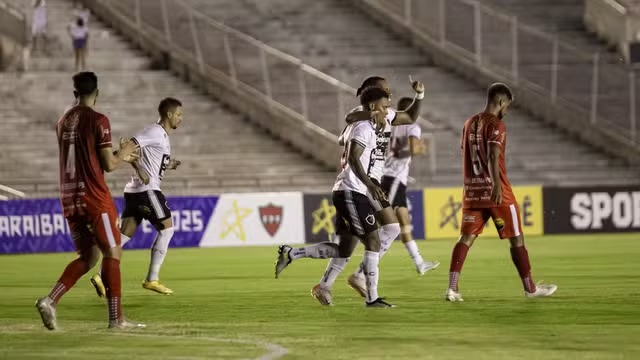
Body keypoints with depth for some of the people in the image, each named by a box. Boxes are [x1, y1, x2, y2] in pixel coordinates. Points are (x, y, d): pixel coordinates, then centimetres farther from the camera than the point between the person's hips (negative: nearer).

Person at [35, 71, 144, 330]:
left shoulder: (63, 121, 12)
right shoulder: (98, 120, -9)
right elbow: (109, 165, -12)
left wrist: (121, 156, 25)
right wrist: (123, 155, 10)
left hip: (68, 197, 7)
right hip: (94, 197, -7)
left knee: (88, 256, 13)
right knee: (112, 253, 2)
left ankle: (50, 301, -5)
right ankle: (116, 318, 0)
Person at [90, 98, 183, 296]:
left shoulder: (162, 136, 21)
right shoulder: (155, 132, -10)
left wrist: (168, 165, 14)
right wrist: (139, 169, -25)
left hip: (135, 191, 9)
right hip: (147, 190, -9)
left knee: (124, 235, 2)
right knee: (166, 229, -2)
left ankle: (102, 277, -7)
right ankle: (152, 279, 0)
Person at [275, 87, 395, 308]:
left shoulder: (355, 126, 20)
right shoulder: (365, 128, -10)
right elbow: (353, 158, -24)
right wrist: (369, 184, -33)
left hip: (345, 191, 10)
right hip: (351, 192, -10)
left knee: (344, 250, 9)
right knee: (373, 242, -8)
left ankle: (291, 254, 8)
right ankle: (372, 298, -8)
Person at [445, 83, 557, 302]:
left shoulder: (469, 124, 13)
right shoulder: (496, 124, -10)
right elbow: (493, 155, -23)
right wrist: (497, 184, -32)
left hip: (472, 191, 7)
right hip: (496, 192, -7)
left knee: (466, 237, 2)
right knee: (516, 238, 5)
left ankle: (452, 288, -12)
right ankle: (530, 288, 12)